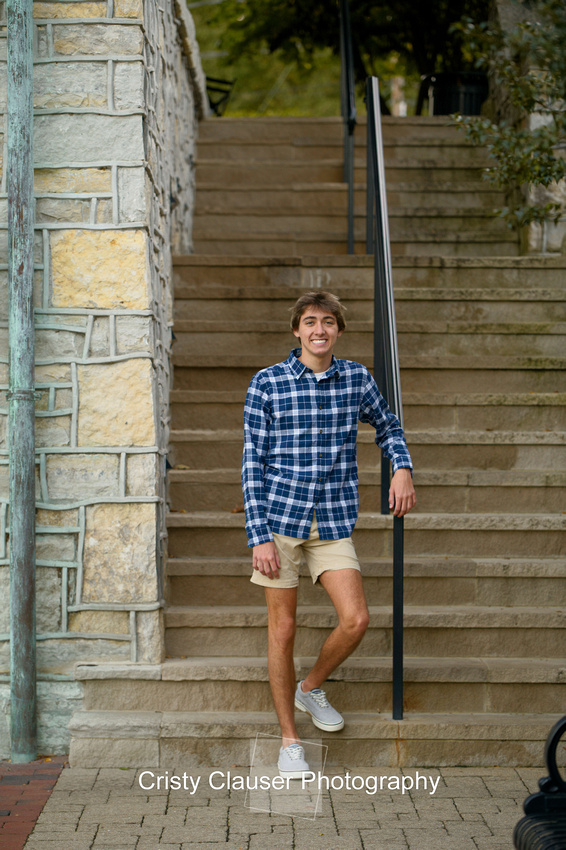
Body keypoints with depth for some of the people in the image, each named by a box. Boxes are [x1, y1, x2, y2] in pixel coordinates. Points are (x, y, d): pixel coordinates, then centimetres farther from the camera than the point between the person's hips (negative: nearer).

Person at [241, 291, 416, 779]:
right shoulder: (268, 383, -4)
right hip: (280, 518, -2)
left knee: (356, 619, -9)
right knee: (283, 628, 3)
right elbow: (253, 462, -4)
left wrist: (403, 468, 4)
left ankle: (311, 688, 21)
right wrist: (259, 536, -10)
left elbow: (387, 426, 23)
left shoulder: (357, 379, 4)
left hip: (334, 522, 2)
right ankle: (290, 740, 16)